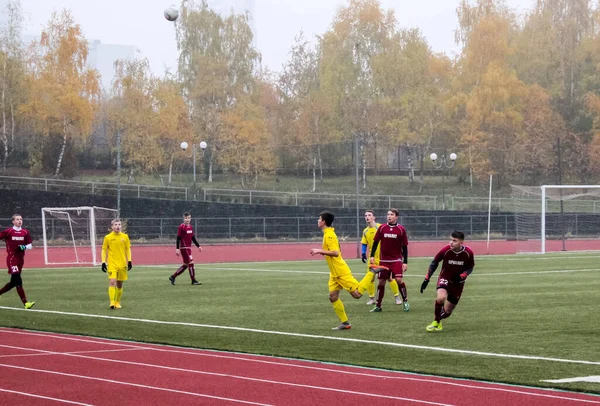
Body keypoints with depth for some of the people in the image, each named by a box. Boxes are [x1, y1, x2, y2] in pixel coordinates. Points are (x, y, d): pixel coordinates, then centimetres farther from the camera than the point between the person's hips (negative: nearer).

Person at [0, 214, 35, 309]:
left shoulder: (25, 232, 5)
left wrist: (24, 247, -12)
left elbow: (30, 246, 8)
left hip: (20, 259, 6)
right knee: (18, 281, -14)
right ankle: (25, 302, -18)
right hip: (12, 259, -6)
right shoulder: (8, 232, -7)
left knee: (13, 282, 12)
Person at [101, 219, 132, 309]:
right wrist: (103, 262, -3)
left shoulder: (125, 237, 5)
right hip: (112, 264, -3)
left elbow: (128, 249, 12)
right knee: (112, 282, -16)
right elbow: (104, 250, 4)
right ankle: (112, 302, -19)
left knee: (120, 284, 8)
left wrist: (129, 261, 4)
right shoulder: (108, 237, -1)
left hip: (122, 264, 3)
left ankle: (117, 302, 21)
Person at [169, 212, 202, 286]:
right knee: (191, 262, -10)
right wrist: (177, 248, -18)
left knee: (186, 265, 10)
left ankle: (173, 277, 18)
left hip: (188, 248, 8)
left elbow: (193, 238, 20)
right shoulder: (181, 227, -10)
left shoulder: (190, 227, 12)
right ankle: (193, 280, -5)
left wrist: (198, 246, 16)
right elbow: (178, 238, -12)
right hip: (184, 248, -8)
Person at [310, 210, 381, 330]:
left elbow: (335, 253, -27)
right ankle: (344, 323, 7)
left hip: (341, 272, -10)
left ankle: (372, 273, 4)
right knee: (333, 297, 4)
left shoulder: (329, 235, -17)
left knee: (357, 294, -9)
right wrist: (321, 251, 16)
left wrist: (320, 251, -23)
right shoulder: (329, 233, 13)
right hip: (334, 273, 10)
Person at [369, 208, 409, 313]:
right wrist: (372, 256, 0)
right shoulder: (382, 228, 1)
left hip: (396, 260, -2)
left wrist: (405, 262, -4)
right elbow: (375, 242, 8)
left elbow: (405, 247, 0)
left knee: (399, 279, -16)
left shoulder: (401, 230, -3)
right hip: (383, 260, 2)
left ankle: (405, 301, 2)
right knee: (381, 282, 4)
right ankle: (378, 305, 14)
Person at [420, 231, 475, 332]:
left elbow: (470, 267, -1)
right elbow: (434, 262, -5)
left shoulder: (468, 253, -19)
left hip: (458, 282, 2)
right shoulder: (446, 250, -21)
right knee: (441, 298, -33)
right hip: (445, 278, -2)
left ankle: (438, 320, 40)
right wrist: (427, 279, -6)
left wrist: (462, 275, -21)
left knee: (447, 311, 5)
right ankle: (436, 322, -10)